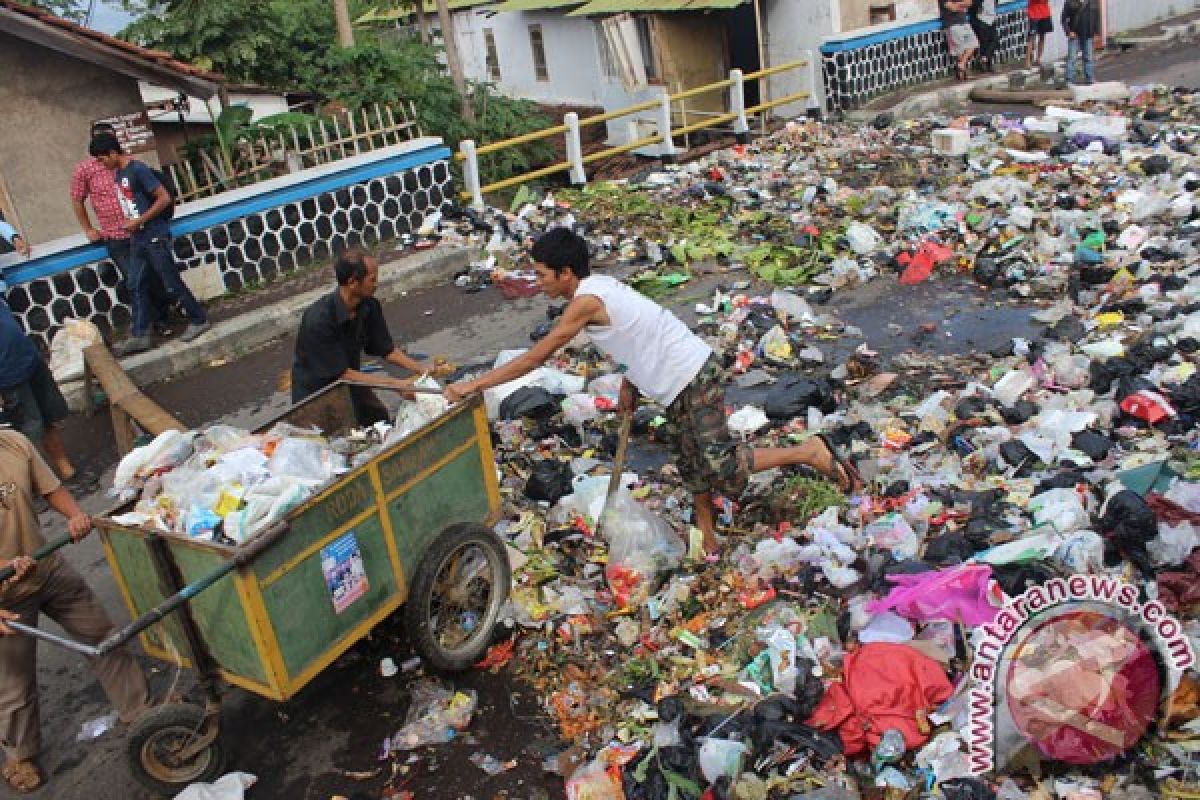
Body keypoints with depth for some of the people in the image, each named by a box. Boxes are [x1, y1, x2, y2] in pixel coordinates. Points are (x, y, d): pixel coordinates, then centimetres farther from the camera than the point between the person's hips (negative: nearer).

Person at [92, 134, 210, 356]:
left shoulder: (138, 170, -14)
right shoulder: (119, 174, 12)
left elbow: (165, 198, -18)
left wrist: (139, 221, -17)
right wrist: (130, 224, 11)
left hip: (155, 237, -9)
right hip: (137, 240, 9)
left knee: (172, 284, -2)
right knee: (136, 287, 7)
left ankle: (199, 319, 12)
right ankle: (140, 335, 11)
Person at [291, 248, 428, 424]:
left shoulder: (369, 306, -11)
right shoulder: (319, 319, -30)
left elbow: (387, 350, 3)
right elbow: (341, 374, -25)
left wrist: (422, 369, -10)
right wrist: (394, 383, -27)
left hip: (349, 382, 6)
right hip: (315, 388, -6)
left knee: (380, 419, -7)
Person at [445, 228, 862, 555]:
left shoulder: (585, 301, -22)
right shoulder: (599, 286, 6)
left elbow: (535, 358, -22)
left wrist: (472, 386, -18)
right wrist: (628, 384, 15)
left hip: (693, 377, -10)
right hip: (681, 379, 10)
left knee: (720, 464, -11)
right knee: (689, 458, 19)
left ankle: (808, 452, 1)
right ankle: (707, 537, 33)